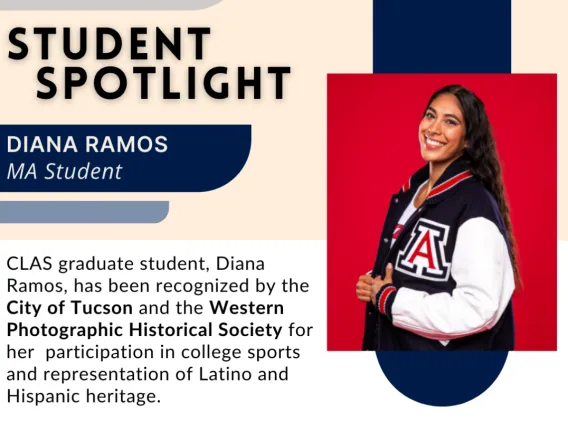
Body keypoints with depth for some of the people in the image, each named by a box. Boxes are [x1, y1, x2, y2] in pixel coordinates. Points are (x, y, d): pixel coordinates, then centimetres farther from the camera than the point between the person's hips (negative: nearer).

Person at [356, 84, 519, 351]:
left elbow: (478, 310, -27)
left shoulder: (476, 206, -20)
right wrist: (372, 284, -2)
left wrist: (387, 299, -21)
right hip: (392, 343, 7)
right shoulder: (411, 190, 4)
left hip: (447, 348, -7)